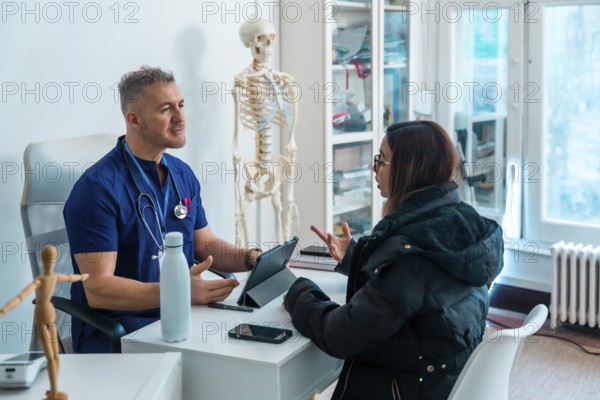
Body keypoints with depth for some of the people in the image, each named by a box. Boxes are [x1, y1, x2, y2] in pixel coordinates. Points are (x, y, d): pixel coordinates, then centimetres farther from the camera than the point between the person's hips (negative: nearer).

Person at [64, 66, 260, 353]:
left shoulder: (182, 175, 11)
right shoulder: (97, 188, -14)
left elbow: (205, 246, 19)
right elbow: (98, 290, -18)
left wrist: (252, 258, -1)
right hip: (114, 328, -7)